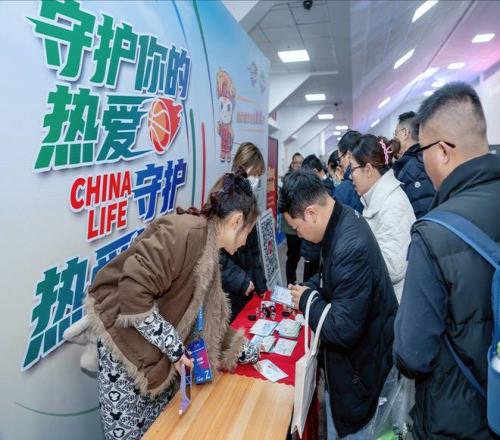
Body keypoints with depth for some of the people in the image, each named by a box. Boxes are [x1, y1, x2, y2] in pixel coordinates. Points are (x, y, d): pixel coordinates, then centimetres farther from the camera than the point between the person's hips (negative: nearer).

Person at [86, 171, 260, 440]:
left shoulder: (209, 255, 7)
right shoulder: (186, 230, -23)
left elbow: (210, 317, 15)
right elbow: (133, 292, -30)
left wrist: (246, 352, 19)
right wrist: (175, 348, -20)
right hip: (127, 349, -8)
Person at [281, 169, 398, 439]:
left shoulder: (352, 247, -35)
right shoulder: (342, 220, -6)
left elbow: (343, 330, -32)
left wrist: (307, 300, -18)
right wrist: (307, 289, -2)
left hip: (359, 363, -8)